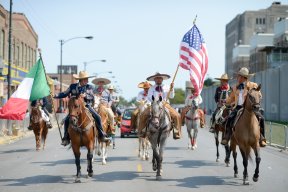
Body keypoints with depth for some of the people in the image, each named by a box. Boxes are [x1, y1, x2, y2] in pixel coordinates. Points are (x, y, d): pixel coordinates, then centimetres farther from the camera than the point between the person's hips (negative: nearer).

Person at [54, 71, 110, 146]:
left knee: (97, 117, -16)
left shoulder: (89, 87, 1)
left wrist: (85, 95, -28)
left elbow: (92, 97, -8)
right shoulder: (73, 86, 1)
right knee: (67, 120, -18)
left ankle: (101, 135, -2)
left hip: (86, 106, 0)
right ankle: (66, 138, -4)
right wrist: (55, 96, -7)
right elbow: (65, 94, 6)